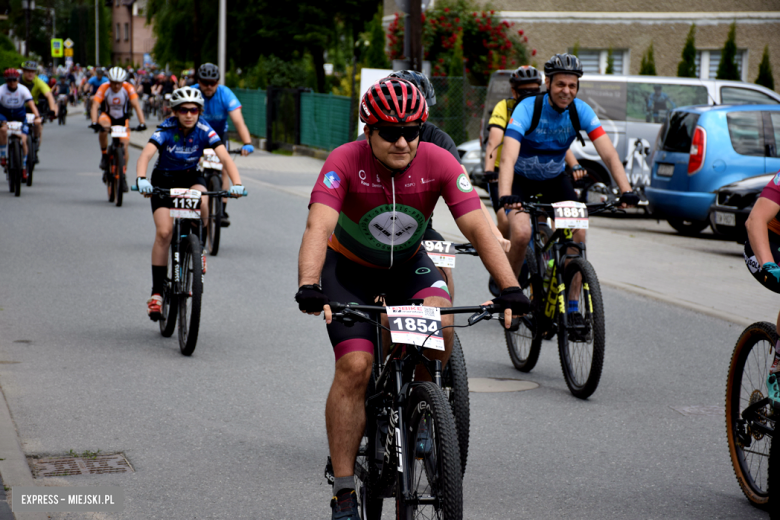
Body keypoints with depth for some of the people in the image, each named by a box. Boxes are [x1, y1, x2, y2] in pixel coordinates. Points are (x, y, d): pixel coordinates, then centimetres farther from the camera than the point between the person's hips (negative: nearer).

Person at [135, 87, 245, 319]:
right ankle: (157, 292, -12)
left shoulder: (204, 131, -20)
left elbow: (225, 158, -29)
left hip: (190, 176, 1)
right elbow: (145, 155, -37)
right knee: (164, 232, -18)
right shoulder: (166, 129, -24)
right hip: (163, 180, -1)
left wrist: (237, 183, -46)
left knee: (202, 201, -34)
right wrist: (141, 179, -56)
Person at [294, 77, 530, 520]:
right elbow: (319, 226, -38)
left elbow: (477, 226, -26)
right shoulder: (345, 162, -26)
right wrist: (309, 287, -54)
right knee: (355, 366, -17)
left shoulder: (438, 163, -21)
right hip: (349, 269, -2)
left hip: (408, 265, 2)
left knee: (440, 318, -29)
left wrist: (510, 288, -37)